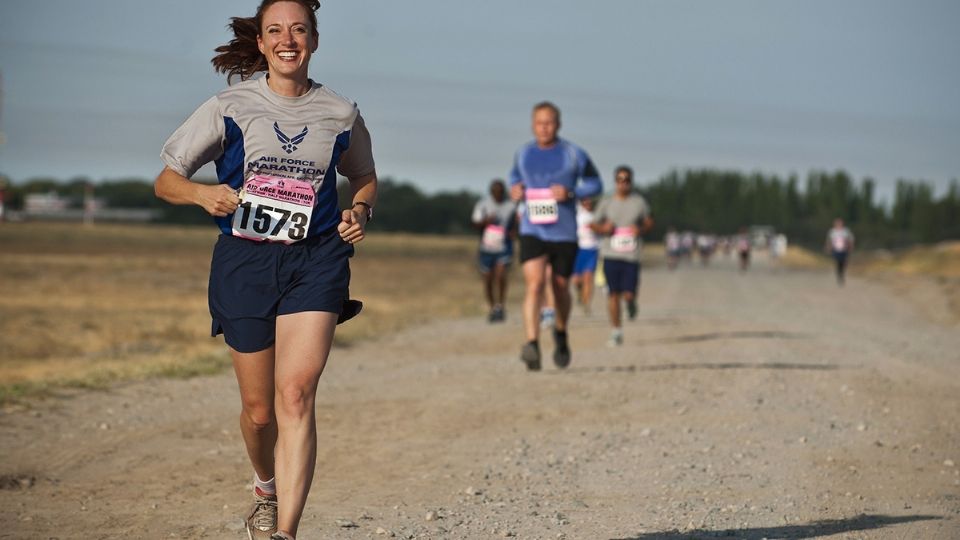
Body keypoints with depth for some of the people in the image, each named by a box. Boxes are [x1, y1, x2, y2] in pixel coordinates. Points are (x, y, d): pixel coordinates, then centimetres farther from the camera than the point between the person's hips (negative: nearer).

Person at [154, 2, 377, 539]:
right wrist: (202, 193, -18)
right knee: (259, 409, 7)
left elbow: (365, 179, 24)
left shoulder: (341, 113, 7)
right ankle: (266, 490, 40)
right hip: (245, 259, 1)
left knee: (296, 394, -19)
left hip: (316, 259, 0)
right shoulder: (230, 108, 2)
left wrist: (361, 210, 2)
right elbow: (166, 181, 4)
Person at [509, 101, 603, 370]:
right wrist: (514, 188, 3)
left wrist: (570, 192, -13)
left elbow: (595, 183, 5)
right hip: (532, 232, 0)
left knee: (560, 288, 11)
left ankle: (560, 333, 41)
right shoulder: (523, 154, 5)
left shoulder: (573, 154, -4)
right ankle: (532, 344, -30)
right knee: (534, 283, -19)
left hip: (564, 234, 0)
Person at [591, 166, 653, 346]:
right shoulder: (606, 202, 4)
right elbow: (595, 225, 12)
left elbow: (649, 222, 13)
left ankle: (631, 301, 32)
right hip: (611, 255, 0)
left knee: (628, 294, -6)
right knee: (613, 294, -2)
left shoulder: (639, 201, 4)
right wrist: (604, 229, -10)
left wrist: (641, 229, -8)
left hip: (631, 255, 0)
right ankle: (616, 332, 9)